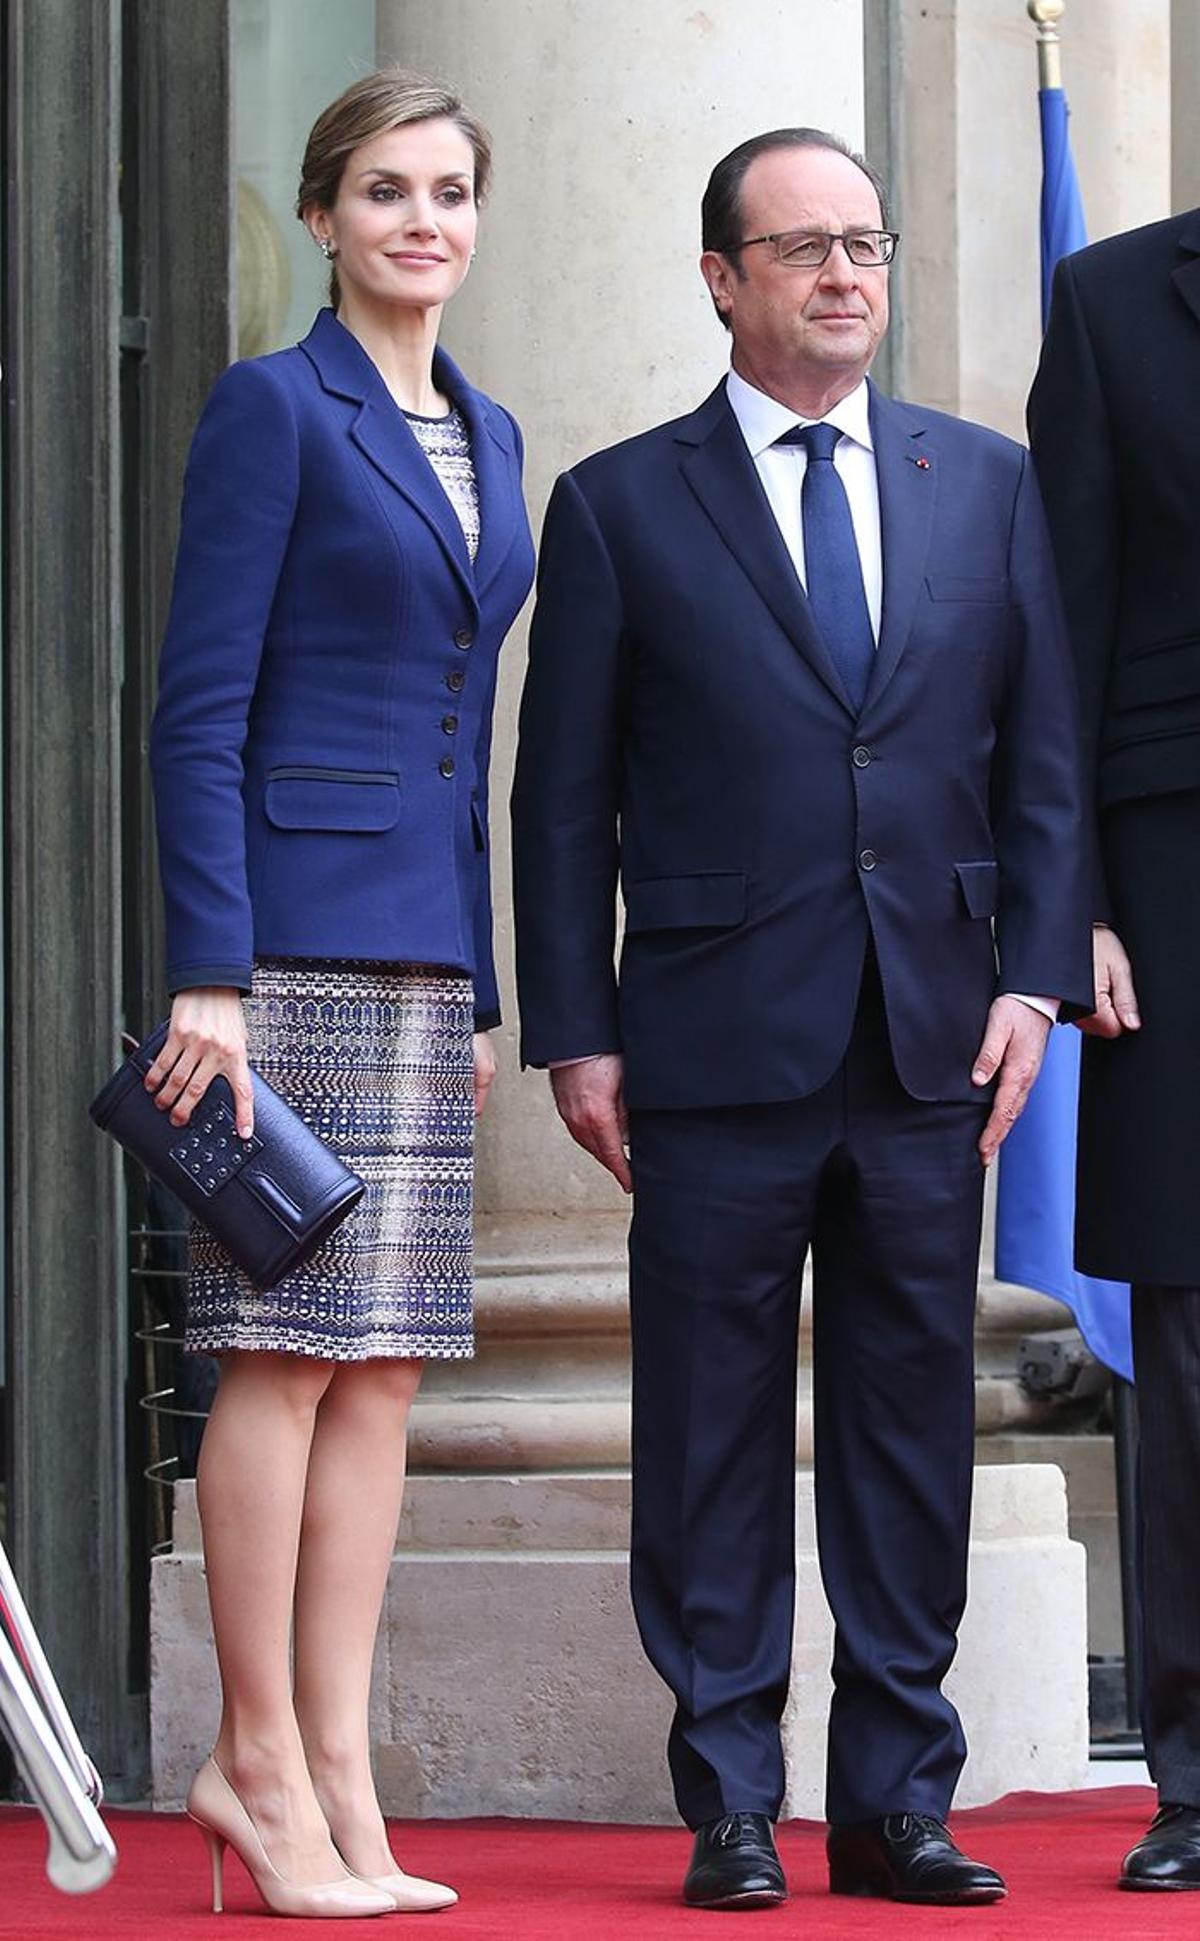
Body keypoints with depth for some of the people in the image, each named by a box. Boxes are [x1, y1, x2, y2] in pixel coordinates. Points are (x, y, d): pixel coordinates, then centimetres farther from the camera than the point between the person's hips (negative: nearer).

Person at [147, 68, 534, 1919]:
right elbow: (200, 709, -9)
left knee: (384, 1365, 5)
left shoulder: (486, 437, 17)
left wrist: (480, 986, 17)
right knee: (289, 1352, -7)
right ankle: (257, 1759, 0)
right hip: (296, 936, -7)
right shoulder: (274, 408, -4)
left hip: (424, 949, 7)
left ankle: (336, 1775, 7)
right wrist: (209, 972, -16)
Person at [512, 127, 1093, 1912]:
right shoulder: (618, 508, 4)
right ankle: (730, 1809, 8)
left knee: (912, 1426, 6)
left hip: (931, 1041, 2)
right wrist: (575, 1033, -3)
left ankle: (897, 1801, 13)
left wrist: (1034, 977, -1)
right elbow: (563, 802, 4)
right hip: (718, 1047, -2)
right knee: (713, 1436, 1)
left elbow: (1046, 757, 10)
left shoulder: (989, 487, 11)